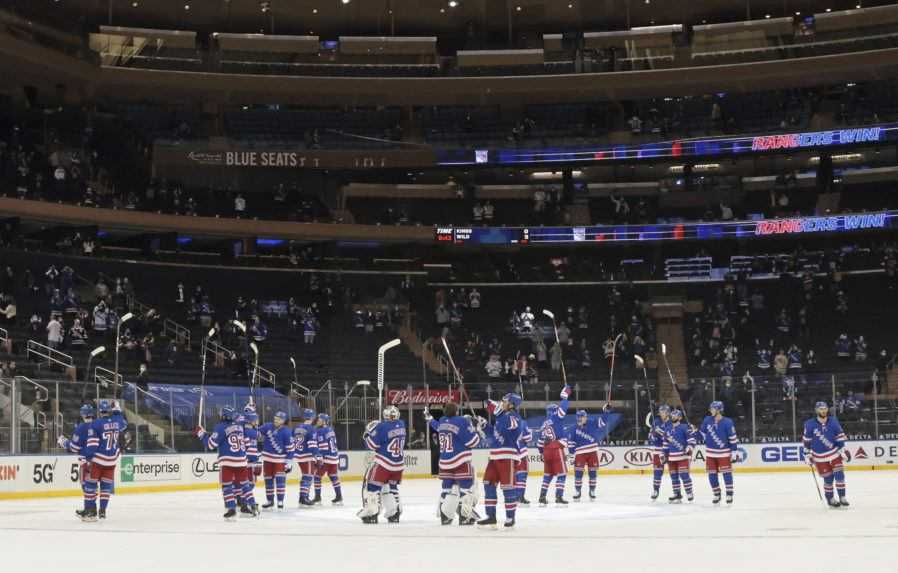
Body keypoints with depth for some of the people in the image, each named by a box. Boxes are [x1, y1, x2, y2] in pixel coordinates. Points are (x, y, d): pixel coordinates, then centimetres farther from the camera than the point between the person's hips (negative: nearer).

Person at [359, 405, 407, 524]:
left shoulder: (382, 427, -17)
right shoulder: (401, 425, 3)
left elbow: (372, 445, -14)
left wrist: (369, 433, 4)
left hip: (384, 463, -6)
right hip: (399, 463, 6)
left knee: (373, 485, 1)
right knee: (392, 486, 20)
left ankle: (371, 513, -3)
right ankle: (395, 513, 18)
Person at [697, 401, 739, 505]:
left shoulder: (727, 422, -14)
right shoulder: (707, 420, -2)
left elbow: (733, 438, -11)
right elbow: (702, 432, 18)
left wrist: (734, 452, -11)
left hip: (723, 452, -4)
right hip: (710, 452, 4)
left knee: (726, 472, -4)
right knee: (712, 474, 6)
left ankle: (729, 494, 5)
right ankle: (716, 494, 19)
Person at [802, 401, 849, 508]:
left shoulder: (833, 422, -6)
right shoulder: (810, 424, -11)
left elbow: (840, 436, 4)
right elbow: (806, 440, -2)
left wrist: (842, 449, 0)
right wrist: (807, 454, 0)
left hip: (834, 453, 2)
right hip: (820, 457, -2)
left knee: (839, 475, -6)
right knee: (828, 478, 1)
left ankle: (842, 498, 5)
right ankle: (830, 499, 19)